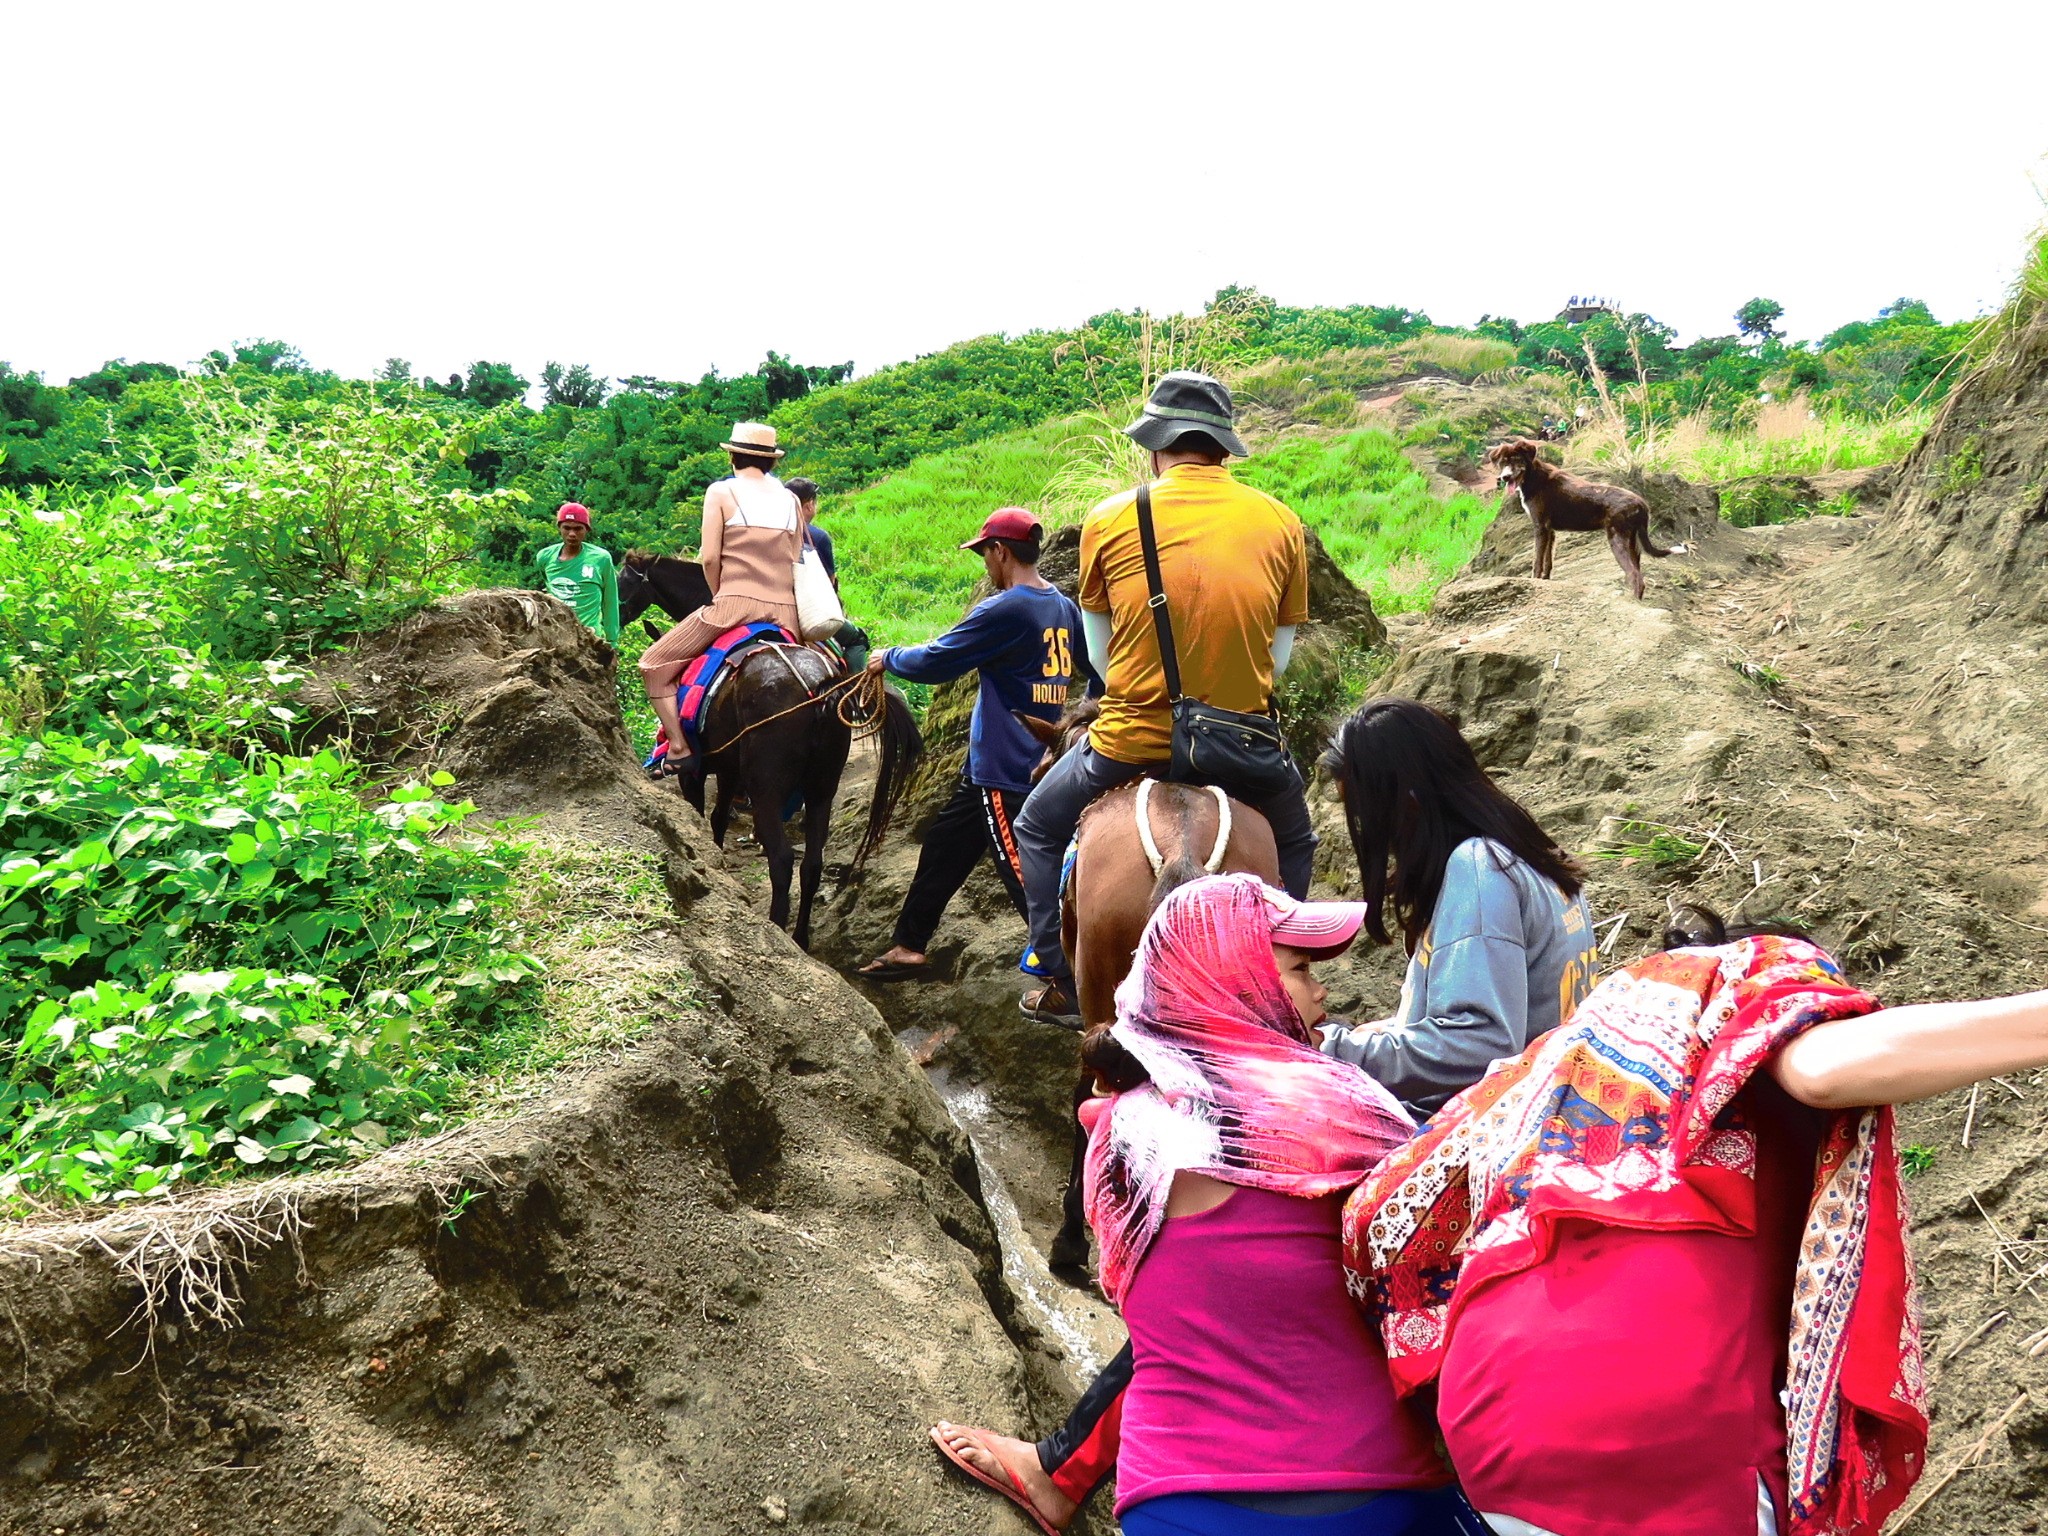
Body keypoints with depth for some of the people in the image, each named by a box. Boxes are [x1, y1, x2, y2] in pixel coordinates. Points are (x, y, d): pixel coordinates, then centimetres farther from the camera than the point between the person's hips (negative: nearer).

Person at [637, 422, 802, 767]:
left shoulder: (721, 492, 1)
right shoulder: (790, 499, 13)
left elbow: (709, 557, -5)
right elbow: (798, 561, 9)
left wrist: (721, 596, 9)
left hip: (734, 604, -4)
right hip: (785, 609, 4)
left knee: (654, 666, 9)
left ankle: (678, 747, -2)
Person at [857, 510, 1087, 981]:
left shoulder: (1004, 610, -19)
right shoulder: (1065, 608, 6)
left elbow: (936, 662, -15)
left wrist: (888, 659, 3)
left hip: (1003, 771, -10)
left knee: (1024, 874, -4)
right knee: (943, 848, 20)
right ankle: (908, 945, 33)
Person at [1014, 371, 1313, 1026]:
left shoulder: (1110, 519, -1)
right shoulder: (1282, 522, 3)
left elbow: (1100, 650, 8)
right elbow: (1280, 651, 8)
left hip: (1131, 743, -1)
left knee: (1039, 829, 27)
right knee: (1293, 842, 34)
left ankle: (1063, 988, 26)